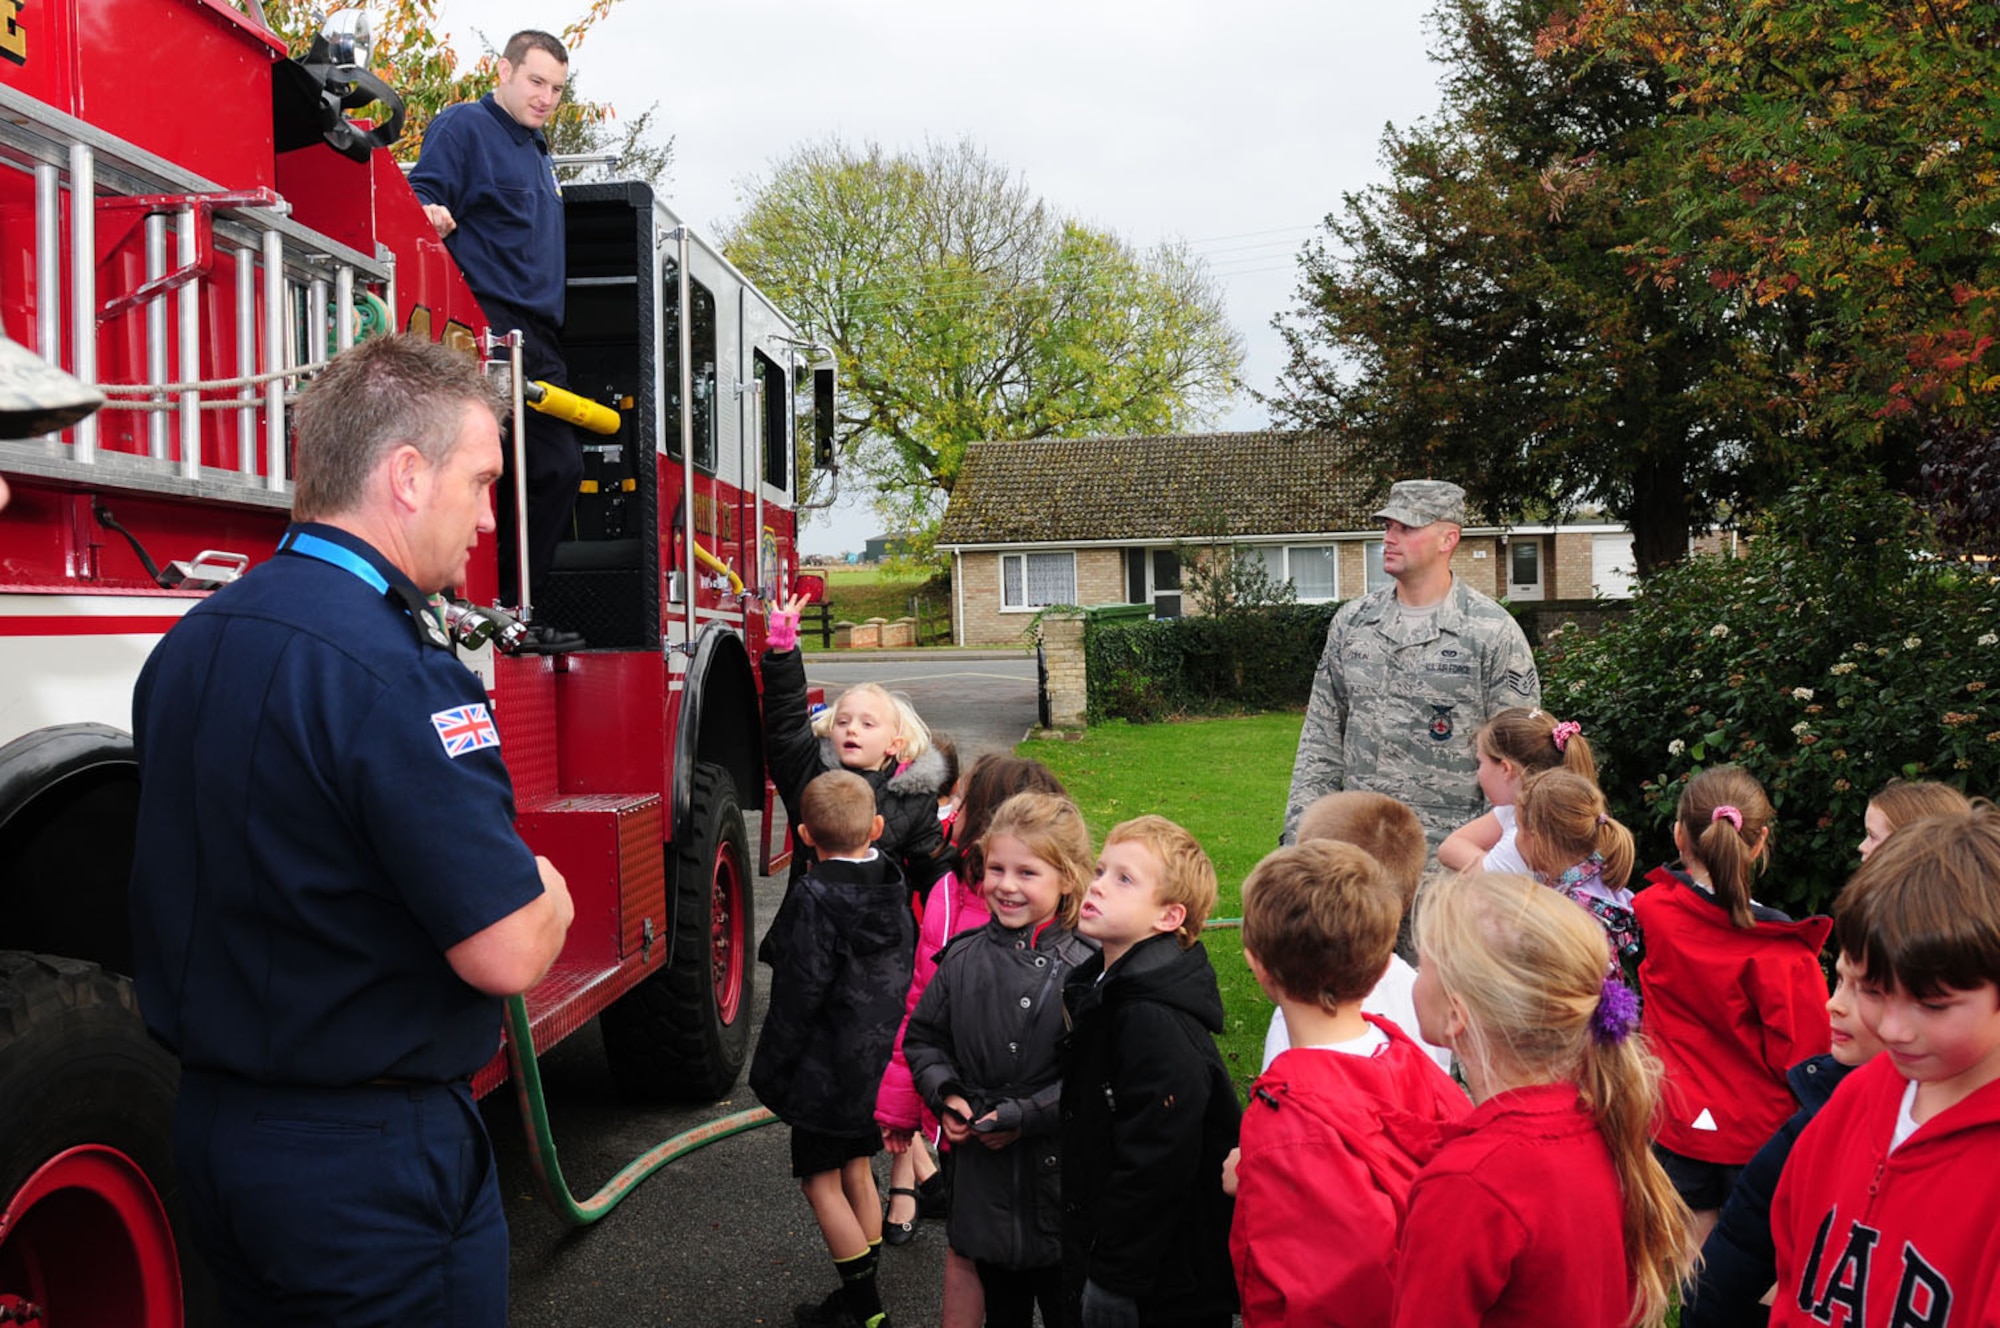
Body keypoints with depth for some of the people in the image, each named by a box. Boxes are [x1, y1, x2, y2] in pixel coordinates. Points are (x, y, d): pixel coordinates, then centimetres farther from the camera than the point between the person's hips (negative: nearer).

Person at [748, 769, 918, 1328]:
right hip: (880, 1061, 8)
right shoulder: (893, 887, 2)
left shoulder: (814, 898, -20)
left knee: (821, 1180, 4)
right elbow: (905, 970, 12)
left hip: (829, 1068, -8)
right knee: (857, 1171, 18)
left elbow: (800, 993, -20)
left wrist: (769, 1067, -9)